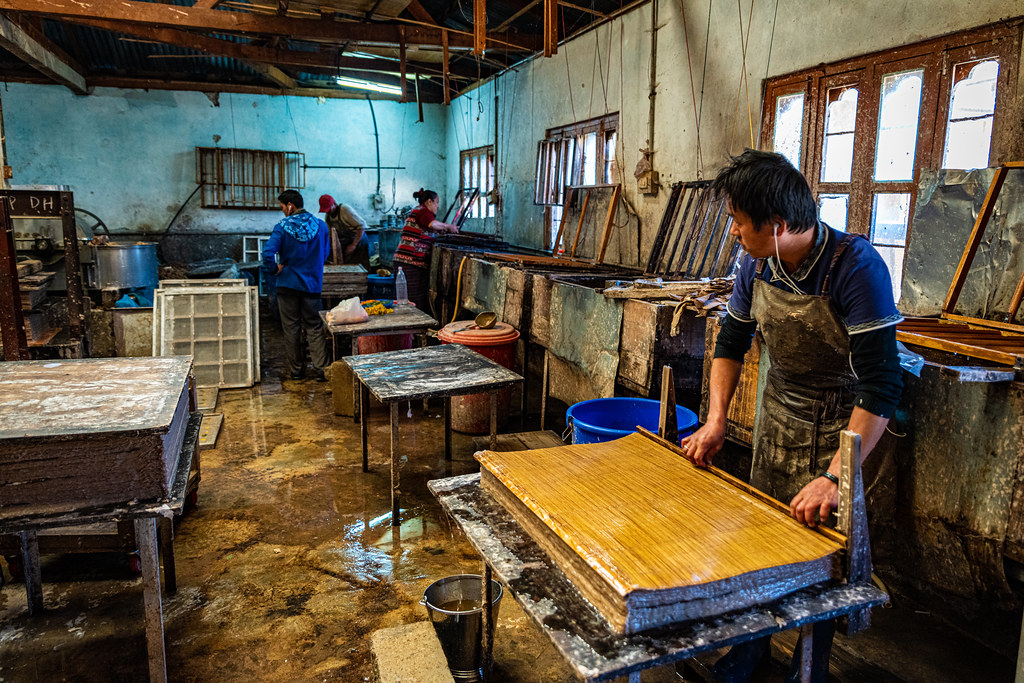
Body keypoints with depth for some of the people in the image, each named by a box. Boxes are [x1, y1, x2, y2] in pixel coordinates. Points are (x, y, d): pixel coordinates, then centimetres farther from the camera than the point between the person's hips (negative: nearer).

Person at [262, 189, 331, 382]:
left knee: (291, 328, 8)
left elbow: (268, 252, -19)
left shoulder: (282, 227, -10)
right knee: (314, 327, 8)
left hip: (288, 283, -2)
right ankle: (320, 370, 2)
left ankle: (296, 370, 15)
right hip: (312, 285, 2)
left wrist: (274, 269, -3)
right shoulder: (320, 225, -1)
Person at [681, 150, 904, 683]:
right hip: (779, 408, 6)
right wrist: (715, 420, -5)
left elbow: (881, 387, -32)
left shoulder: (856, 267, -29)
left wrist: (835, 477, -37)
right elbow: (731, 341, 5)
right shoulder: (756, 265, -10)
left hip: (838, 421, -5)